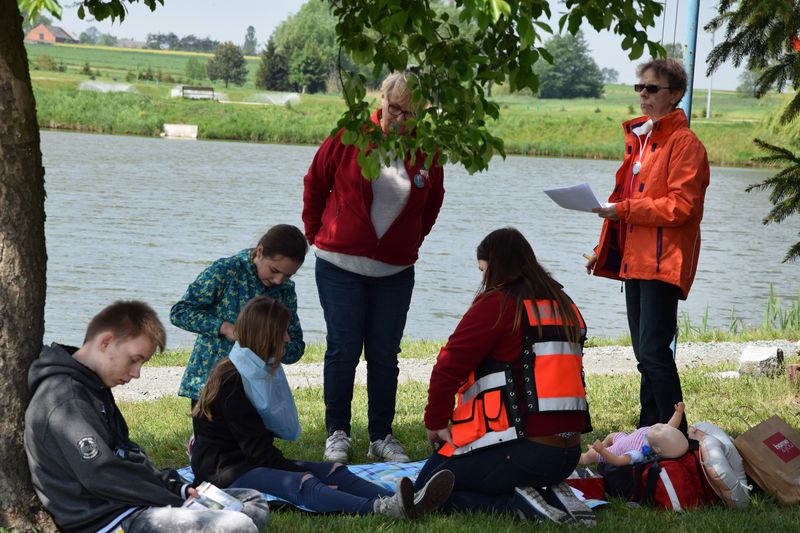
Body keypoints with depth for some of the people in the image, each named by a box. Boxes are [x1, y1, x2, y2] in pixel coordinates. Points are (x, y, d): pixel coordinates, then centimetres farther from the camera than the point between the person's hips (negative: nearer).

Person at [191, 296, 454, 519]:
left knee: (332, 471, -11)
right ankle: (381, 509, -59)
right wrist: (300, 475, -20)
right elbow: (256, 448, -18)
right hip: (224, 468, -9)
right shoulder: (231, 381, -14)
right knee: (300, 484, -33)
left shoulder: (259, 370, 16)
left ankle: (406, 503, -34)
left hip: (254, 460, 9)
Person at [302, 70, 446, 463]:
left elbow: (431, 205, 17)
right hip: (340, 265, -2)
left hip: (395, 272, 2)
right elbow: (315, 183, 7)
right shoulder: (349, 137, -7)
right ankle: (337, 434, 10)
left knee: (385, 355, 5)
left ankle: (381, 436, 15)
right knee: (344, 350, -1)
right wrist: (316, 232, 11)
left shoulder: (427, 152, -1)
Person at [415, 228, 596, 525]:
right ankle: (554, 497, 5)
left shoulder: (497, 304, -8)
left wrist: (436, 422, 3)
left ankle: (518, 504, -11)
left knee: (428, 485, 8)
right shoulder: (564, 305, 15)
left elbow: (449, 366, -11)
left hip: (522, 451, -8)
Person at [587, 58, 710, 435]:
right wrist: (604, 250, 20)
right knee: (645, 353, 12)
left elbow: (681, 206, -17)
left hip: (663, 262, -9)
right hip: (634, 259, 9)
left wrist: (623, 209, -19)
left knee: (653, 350, -14)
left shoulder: (684, 143, -8)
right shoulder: (639, 138, 20)